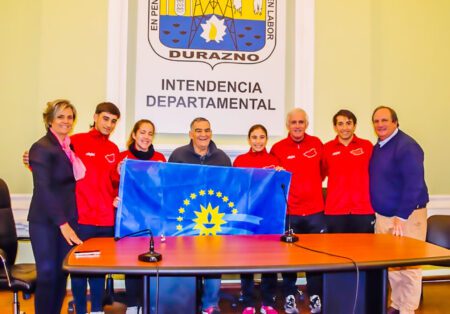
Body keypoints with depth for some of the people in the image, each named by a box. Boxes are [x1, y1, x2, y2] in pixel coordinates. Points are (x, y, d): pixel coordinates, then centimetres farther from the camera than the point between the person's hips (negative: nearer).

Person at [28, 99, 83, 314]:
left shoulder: (69, 147, 10)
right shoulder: (42, 148, -11)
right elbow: (43, 189, -16)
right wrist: (62, 223, -18)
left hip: (67, 220, 6)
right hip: (46, 222, -6)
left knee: (62, 273, 11)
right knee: (47, 274, -1)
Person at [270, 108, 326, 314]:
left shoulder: (316, 144, 4)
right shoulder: (278, 148, -4)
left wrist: (312, 186, 11)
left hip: (315, 211, 2)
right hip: (288, 213, -2)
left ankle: (316, 297, 23)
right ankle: (289, 297, 22)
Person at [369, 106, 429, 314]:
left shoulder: (407, 146, -16)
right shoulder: (378, 147, 11)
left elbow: (413, 185, -22)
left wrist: (401, 217, -24)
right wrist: (376, 211, 14)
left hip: (407, 215, -8)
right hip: (383, 215, 8)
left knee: (408, 266, 1)